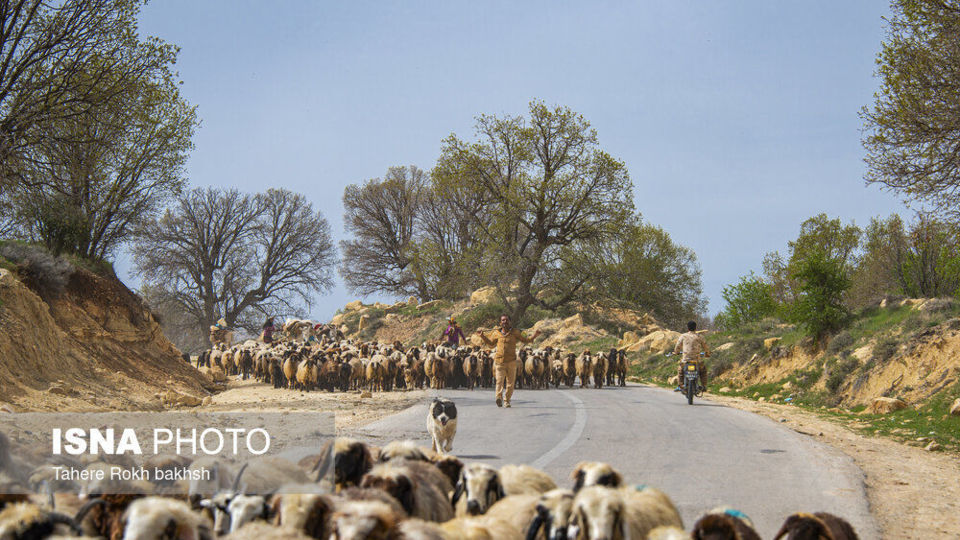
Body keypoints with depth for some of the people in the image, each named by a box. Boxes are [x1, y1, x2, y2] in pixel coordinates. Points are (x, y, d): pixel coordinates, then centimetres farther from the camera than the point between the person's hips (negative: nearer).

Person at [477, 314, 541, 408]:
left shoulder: (515, 332, 7)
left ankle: (507, 400, 18)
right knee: (500, 380, -18)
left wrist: (534, 335, 3)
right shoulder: (496, 333, 9)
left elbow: (525, 340, 15)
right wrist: (482, 336, 19)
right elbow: (491, 344, 26)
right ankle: (499, 397, -33)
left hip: (511, 361, 1)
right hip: (499, 361, -1)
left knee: (510, 382, 5)